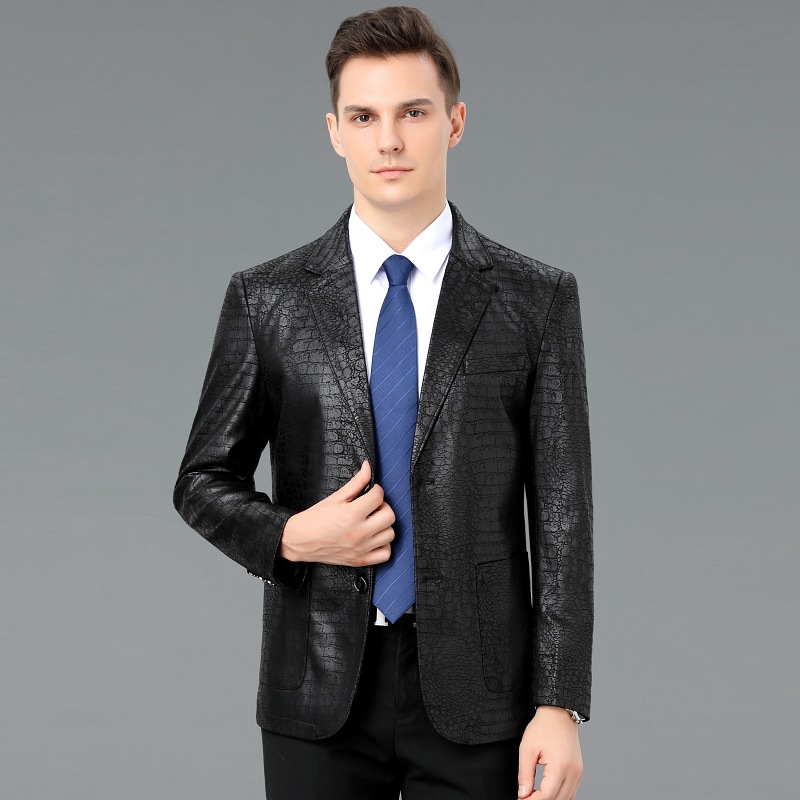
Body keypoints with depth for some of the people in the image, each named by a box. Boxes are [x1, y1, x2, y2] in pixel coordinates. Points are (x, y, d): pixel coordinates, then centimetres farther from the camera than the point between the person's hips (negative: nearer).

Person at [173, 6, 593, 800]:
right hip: (319, 691, 1)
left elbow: (561, 511, -1)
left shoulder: (536, 299, 0)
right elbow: (203, 481, 10)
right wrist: (288, 538, -11)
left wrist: (559, 704, -7)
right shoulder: (266, 299, 3)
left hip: (474, 689, 0)